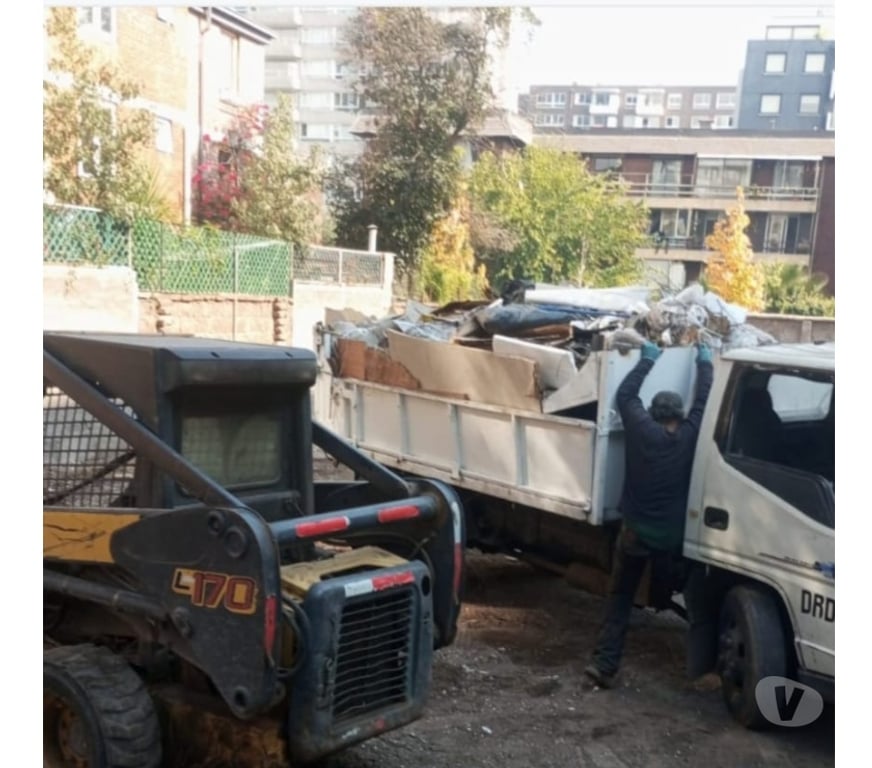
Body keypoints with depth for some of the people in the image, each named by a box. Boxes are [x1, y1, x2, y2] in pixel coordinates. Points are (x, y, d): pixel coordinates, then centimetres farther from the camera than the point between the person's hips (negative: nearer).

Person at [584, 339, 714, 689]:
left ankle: (604, 665, 1)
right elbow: (703, 402, 10)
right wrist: (704, 363, 23)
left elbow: (625, 395, 9)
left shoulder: (641, 430, -6)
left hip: (635, 532, 0)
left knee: (619, 600, 8)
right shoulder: (689, 436, -3)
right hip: (673, 536, 1)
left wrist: (647, 360, 18)